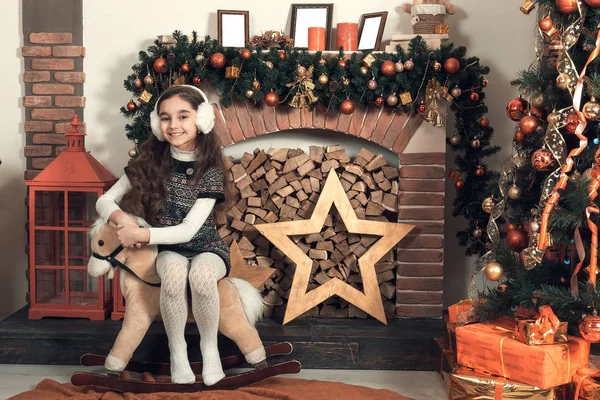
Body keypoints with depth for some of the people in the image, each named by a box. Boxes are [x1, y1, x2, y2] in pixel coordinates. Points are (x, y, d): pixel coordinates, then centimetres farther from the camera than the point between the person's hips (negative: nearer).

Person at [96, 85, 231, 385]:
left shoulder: (210, 172, -12)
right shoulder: (149, 164, -5)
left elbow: (188, 230, -19)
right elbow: (104, 201, 1)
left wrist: (140, 234, -26)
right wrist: (121, 218, -21)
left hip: (206, 247, -1)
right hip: (167, 250, 1)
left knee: (201, 275, -37)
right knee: (174, 271, -36)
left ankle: (209, 347, -11)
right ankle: (177, 349, -14)